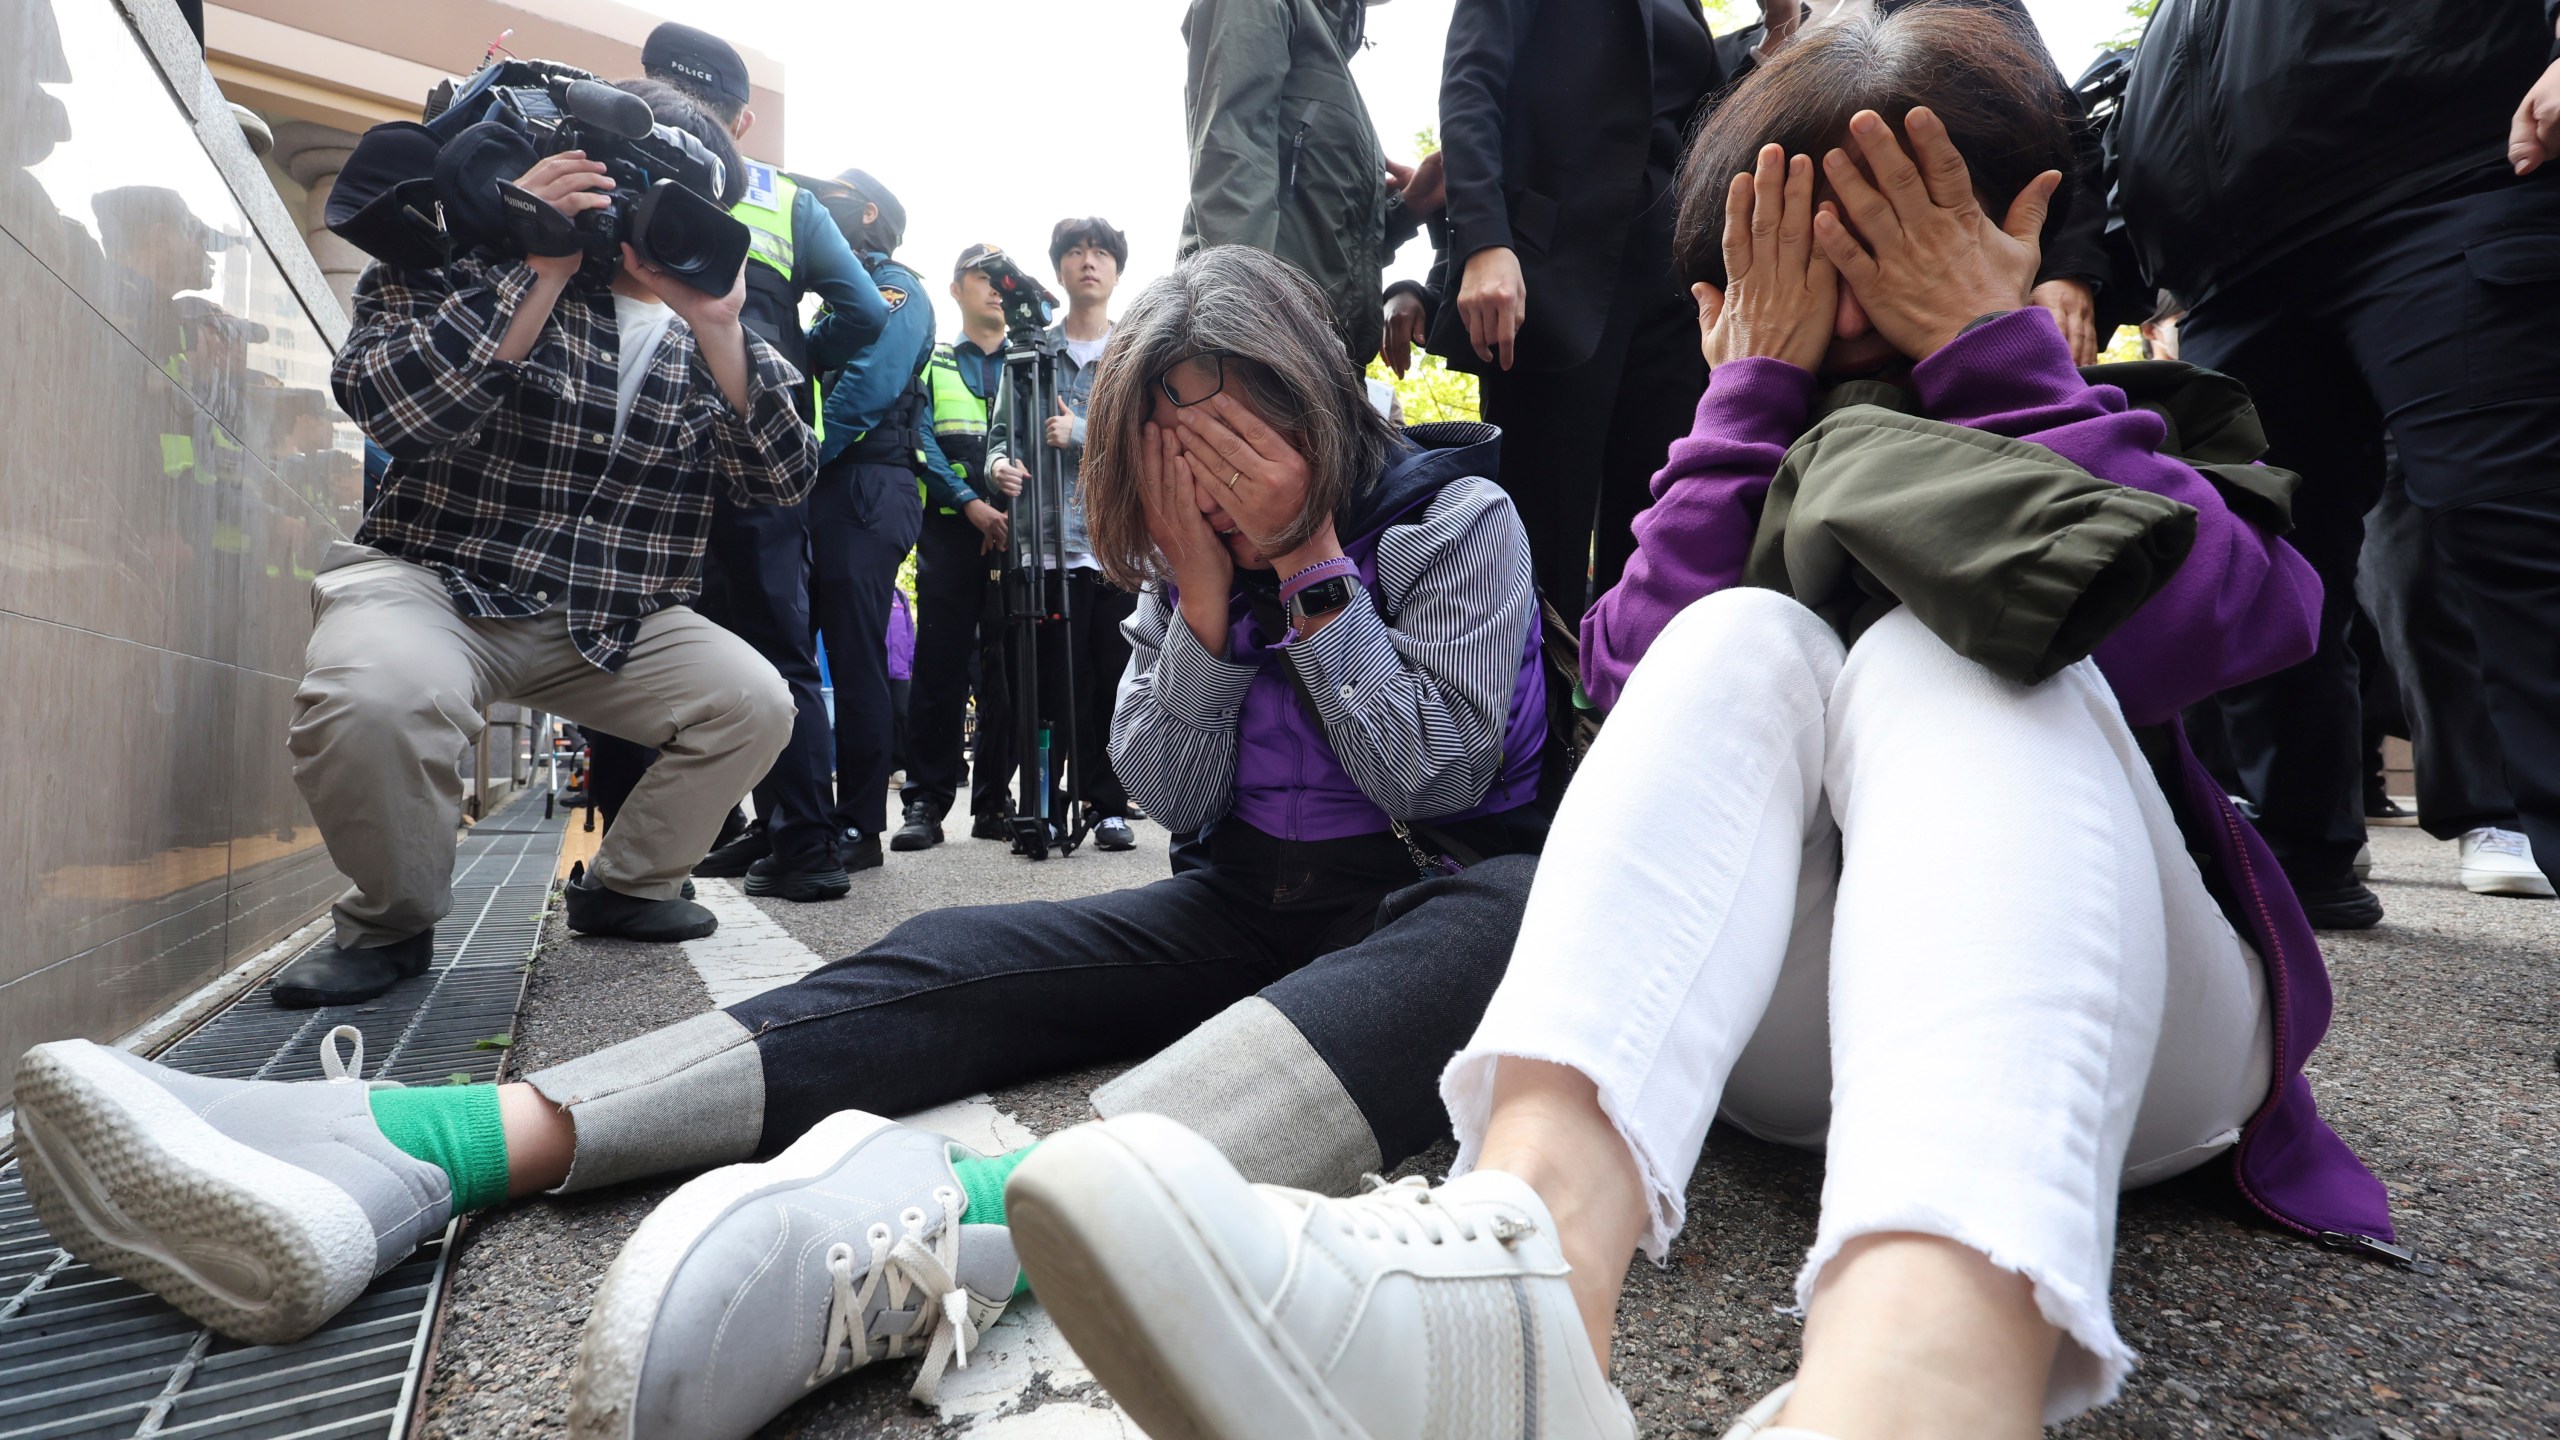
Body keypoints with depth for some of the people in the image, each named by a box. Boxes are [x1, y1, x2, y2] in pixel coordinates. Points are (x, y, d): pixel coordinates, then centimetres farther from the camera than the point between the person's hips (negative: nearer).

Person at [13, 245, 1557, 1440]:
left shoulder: (1458, 515, -3)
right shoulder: (1184, 553, 9)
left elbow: (1439, 773, -12)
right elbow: (1171, 793, 0)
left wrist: (1315, 574, -15)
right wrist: (1210, 600, -12)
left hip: (1454, 887, -3)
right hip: (1252, 904, 4)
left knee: (1476, 941, -41)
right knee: (956, 961, -21)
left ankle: (964, 1210, -67)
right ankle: (408, 1152, -35)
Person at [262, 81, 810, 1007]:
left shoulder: (703, 334, 8)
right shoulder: (485, 265, -2)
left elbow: (780, 485, -5)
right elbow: (384, 406, -19)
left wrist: (718, 331, -16)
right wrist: (540, 270, -21)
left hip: (614, 619, 4)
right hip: (437, 581, -4)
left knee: (755, 703, -15)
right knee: (372, 696, -35)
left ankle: (624, 887, 11)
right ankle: (392, 923, -4)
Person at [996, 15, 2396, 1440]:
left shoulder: (2169, 415, 13)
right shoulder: (1779, 451, 15)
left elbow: (2175, 631, -13)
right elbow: (1639, 671, -7)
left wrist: (1987, 344, -8)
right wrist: (1760, 381, -6)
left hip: (2114, 1023, 0)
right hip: (1792, 1021, 1)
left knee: (1934, 653, -28)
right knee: (1747, 641, -24)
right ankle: (1531, 1230, -52)